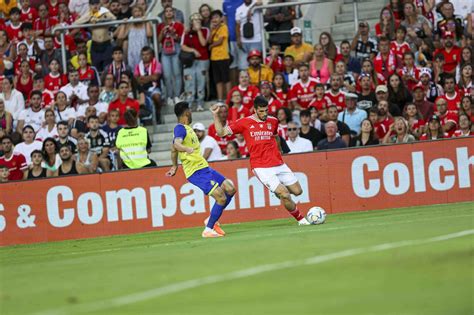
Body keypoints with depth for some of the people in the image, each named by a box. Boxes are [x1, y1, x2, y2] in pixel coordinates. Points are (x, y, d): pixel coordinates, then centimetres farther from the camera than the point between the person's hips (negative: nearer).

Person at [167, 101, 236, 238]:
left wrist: (175, 166, 41)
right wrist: (187, 149, -54)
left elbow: (174, 149, 29)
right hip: (196, 172, -10)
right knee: (221, 197, -16)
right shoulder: (180, 128, -12)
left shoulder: (186, 128, 17)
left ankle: (212, 220, 17)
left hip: (204, 168, 10)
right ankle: (208, 230, -4)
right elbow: (176, 144, -34)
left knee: (230, 189, 7)